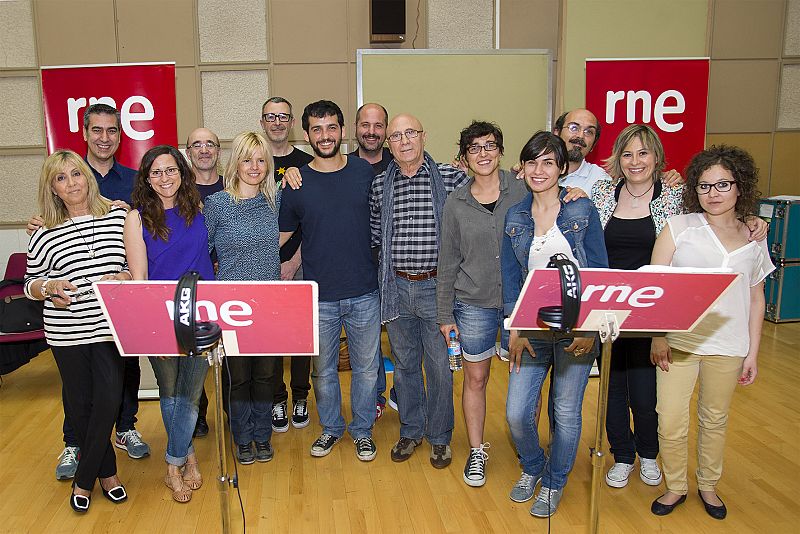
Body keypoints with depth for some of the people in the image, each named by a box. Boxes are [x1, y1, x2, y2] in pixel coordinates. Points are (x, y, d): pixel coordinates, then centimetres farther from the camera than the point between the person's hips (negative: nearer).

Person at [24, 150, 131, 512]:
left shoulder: (118, 216, 1)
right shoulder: (45, 233, 2)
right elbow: (30, 283, 9)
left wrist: (122, 277, -13)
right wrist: (50, 286, -12)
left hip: (111, 328, -1)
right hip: (66, 331, 1)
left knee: (108, 401, -3)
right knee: (80, 405, 9)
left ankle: (84, 479, 18)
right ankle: (106, 471, 31)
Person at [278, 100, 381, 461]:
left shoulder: (365, 172, 0)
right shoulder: (296, 183, -2)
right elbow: (280, 236, 8)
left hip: (364, 294, 1)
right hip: (319, 296, 0)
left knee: (365, 367, 13)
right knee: (323, 370, 14)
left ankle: (362, 430, 34)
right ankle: (331, 428, 37)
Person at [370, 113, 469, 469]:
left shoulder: (451, 177, -6)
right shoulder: (380, 185, 4)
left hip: (437, 286, -3)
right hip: (396, 287, 3)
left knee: (440, 365, 7)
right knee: (404, 363, 15)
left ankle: (440, 437, 26)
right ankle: (411, 430, 34)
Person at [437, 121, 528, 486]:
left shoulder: (521, 190, -2)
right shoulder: (456, 203, 2)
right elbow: (447, 262, 4)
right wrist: (445, 315, 4)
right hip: (474, 305, 1)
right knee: (475, 379, 9)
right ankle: (476, 452, 26)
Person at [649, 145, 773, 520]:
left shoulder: (755, 240, 7)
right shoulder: (679, 227, -2)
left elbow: (756, 299, 12)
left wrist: (752, 353, 9)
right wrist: (657, 336, -11)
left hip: (727, 345, 2)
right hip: (678, 341, -2)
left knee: (715, 420, 15)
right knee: (671, 422, 0)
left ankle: (708, 485, 37)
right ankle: (676, 487, 24)